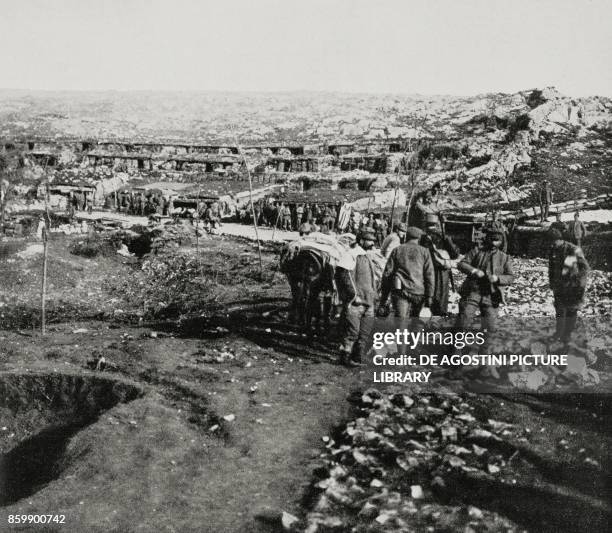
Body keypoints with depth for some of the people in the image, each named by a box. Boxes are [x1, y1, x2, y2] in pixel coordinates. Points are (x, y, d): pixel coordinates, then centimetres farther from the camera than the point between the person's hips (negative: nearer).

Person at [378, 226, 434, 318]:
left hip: (400, 291, 0)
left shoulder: (397, 250, 12)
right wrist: (429, 296, -2)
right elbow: (429, 275, 0)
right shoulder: (424, 252, 10)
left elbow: (387, 274, 7)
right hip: (418, 292, 1)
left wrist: (383, 300, 9)